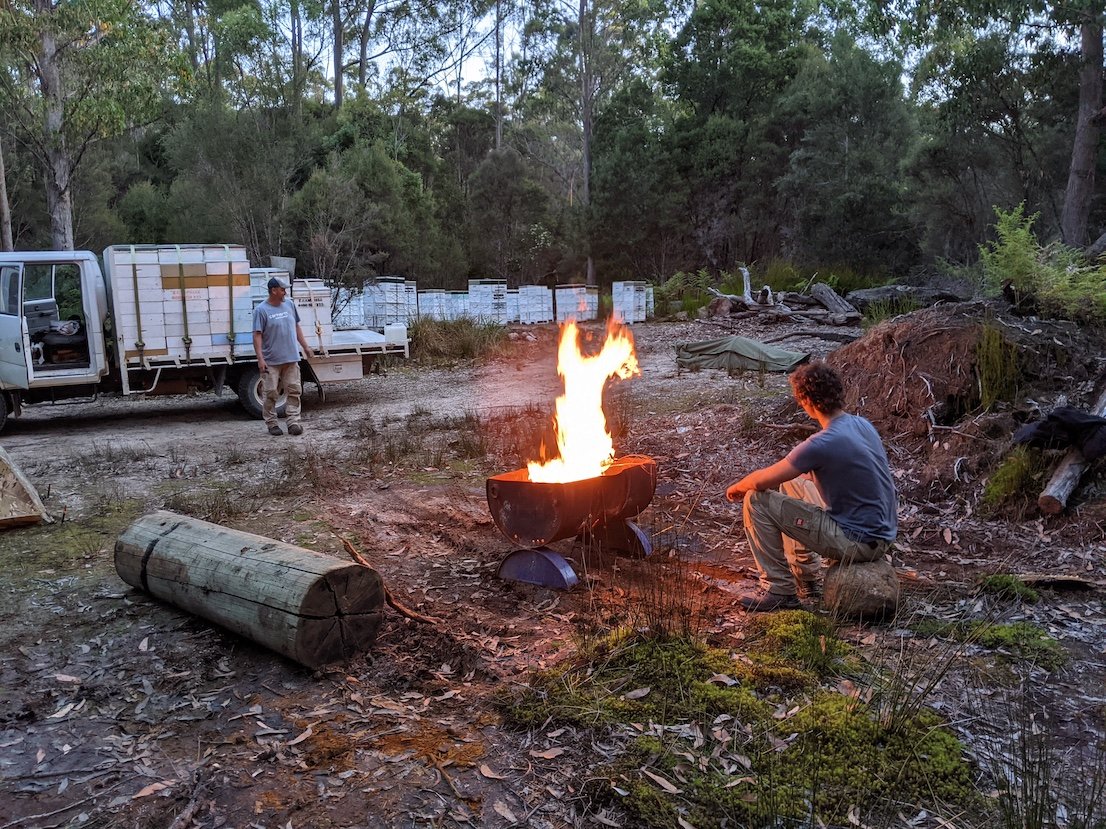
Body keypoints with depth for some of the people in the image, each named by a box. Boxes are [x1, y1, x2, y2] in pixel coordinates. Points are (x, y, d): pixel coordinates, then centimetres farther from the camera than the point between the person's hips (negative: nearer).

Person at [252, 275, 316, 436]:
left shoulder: (289, 304, 8)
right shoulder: (261, 310, -8)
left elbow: (297, 327, 17)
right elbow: (257, 335, -11)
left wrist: (305, 346, 15)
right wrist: (260, 359, -17)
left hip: (291, 358, 5)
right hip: (271, 361, -5)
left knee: (294, 391, 3)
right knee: (270, 393, 2)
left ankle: (293, 422, 7)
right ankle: (272, 424, 12)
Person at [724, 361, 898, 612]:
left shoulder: (823, 444, -24)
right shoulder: (863, 425, 3)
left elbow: (761, 481, -19)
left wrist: (736, 487, 2)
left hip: (858, 542, -9)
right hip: (882, 532, 9)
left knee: (756, 501, -8)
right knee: (791, 486, 25)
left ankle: (780, 589, 4)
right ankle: (809, 580, 29)